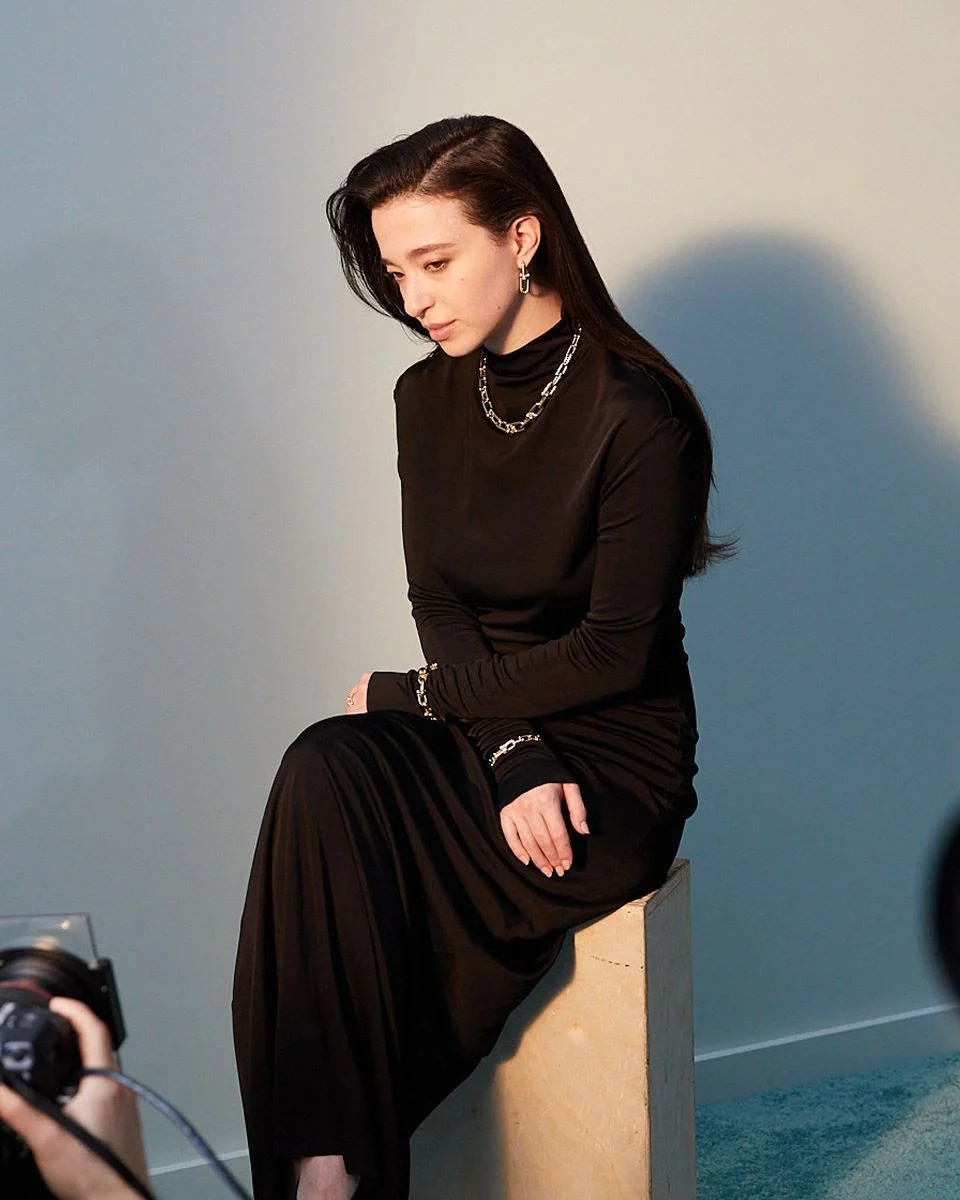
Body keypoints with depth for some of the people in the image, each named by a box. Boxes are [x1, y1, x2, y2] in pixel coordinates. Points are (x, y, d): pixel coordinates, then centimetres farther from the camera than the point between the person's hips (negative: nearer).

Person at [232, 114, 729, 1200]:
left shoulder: (636, 417, -15)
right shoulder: (430, 398, 5)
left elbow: (615, 652, -15)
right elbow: (437, 602, 4)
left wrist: (417, 694, -8)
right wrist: (513, 752, -14)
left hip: (616, 763, -5)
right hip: (479, 733, 6)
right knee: (325, 775, -27)